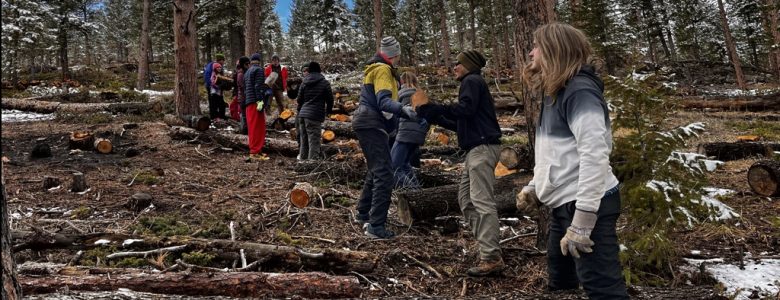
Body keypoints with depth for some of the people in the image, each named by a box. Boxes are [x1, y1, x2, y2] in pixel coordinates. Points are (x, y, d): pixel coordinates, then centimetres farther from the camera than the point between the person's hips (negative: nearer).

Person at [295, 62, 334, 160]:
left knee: (303, 143, 14)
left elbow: (299, 99, 14)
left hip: (302, 115, 6)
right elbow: (330, 99, 3)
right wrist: (329, 110, 21)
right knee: (314, 143, -7)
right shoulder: (324, 83, -2)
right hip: (314, 116, -6)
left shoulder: (304, 83, 11)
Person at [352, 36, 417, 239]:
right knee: (384, 174, -14)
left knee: (376, 170, 22)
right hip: (372, 125, -11)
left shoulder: (375, 68, 21)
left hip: (367, 123, 11)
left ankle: (363, 214, 32)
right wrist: (403, 110, -41)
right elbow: (383, 101, -25)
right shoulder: (383, 70, -10)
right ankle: (376, 227, -18)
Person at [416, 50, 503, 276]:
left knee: (482, 201, -15)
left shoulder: (472, 81, -1)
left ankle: (492, 259, -18)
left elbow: (465, 109, -19)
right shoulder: (472, 84, 28)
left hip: (482, 148, -11)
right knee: (466, 200, 10)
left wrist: (433, 109, -13)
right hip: (477, 149, 11)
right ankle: (488, 250, 9)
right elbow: (463, 124, 27)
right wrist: (436, 118, 24)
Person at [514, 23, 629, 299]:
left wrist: (582, 221, -27)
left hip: (586, 205, -10)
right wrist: (533, 188, 15)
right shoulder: (556, 92, 15)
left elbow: (595, 155, -24)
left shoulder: (579, 91, -15)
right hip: (564, 204, 10)